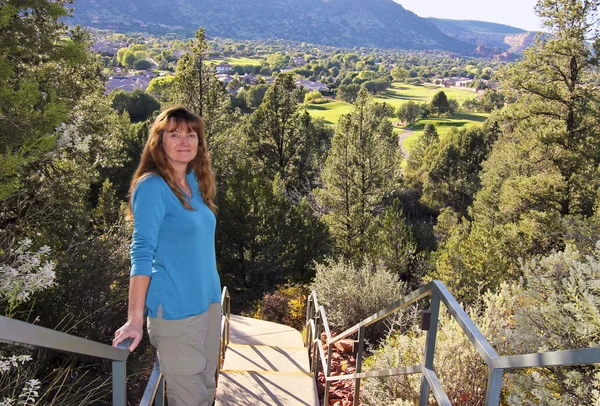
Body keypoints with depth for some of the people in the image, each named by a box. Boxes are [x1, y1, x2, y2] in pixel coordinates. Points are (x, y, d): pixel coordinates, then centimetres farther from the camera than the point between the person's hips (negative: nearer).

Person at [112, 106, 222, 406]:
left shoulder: (195, 181, 7)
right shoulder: (152, 186, -14)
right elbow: (142, 253, -18)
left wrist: (212, 296, 13)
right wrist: (135, 319, -20)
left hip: (209, 301, 7)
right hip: (176, 309, -7)